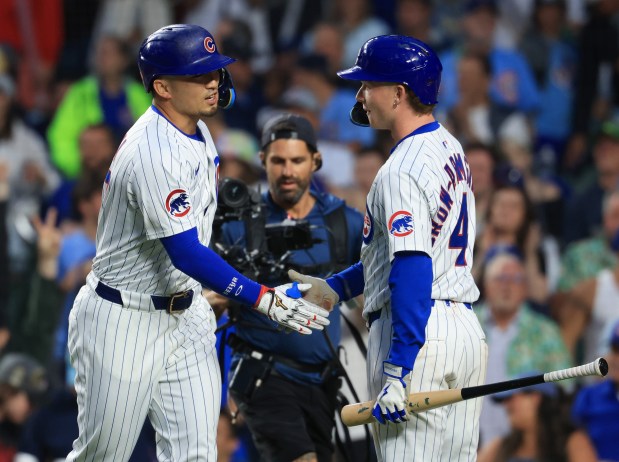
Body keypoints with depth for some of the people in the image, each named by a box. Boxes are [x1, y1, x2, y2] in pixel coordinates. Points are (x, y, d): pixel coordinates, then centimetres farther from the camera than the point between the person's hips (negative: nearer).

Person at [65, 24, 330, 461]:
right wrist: (263, 299, -31)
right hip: (122, 322, -8)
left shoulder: (196, 131, 5)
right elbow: (186, 253, -29)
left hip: (185, 313, 8)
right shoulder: (153, 154, -25)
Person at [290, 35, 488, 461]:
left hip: (419, 331, -9)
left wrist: (397, 373, -25)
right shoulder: (451, 150, 14)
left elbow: (413, 271, -23)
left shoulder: (403, 171, -15)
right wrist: (336, 288, 26)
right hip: (466, 329, 9)